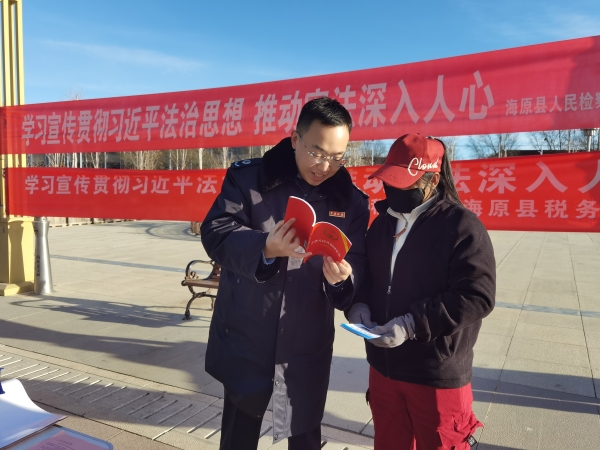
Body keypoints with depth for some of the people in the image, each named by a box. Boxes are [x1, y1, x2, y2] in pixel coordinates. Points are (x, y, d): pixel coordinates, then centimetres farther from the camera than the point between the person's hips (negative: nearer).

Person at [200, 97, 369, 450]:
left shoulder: (352, 201, 0)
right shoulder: (248, 177, -6)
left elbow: (359, 265, -3)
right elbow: (216, 233, -15)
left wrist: (343, 277, -26)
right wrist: (265, 247, -33)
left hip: (308, 347, 2)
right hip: (246, 341, -1)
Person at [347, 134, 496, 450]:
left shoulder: (462, 226, -15)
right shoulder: (383, 222, 7)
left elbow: (477, 296, -20)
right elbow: (365, 275, 15)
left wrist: (412, 324, -25)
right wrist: (359, 304, -6)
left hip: (438, 374, -6)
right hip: (383, 366, 6)